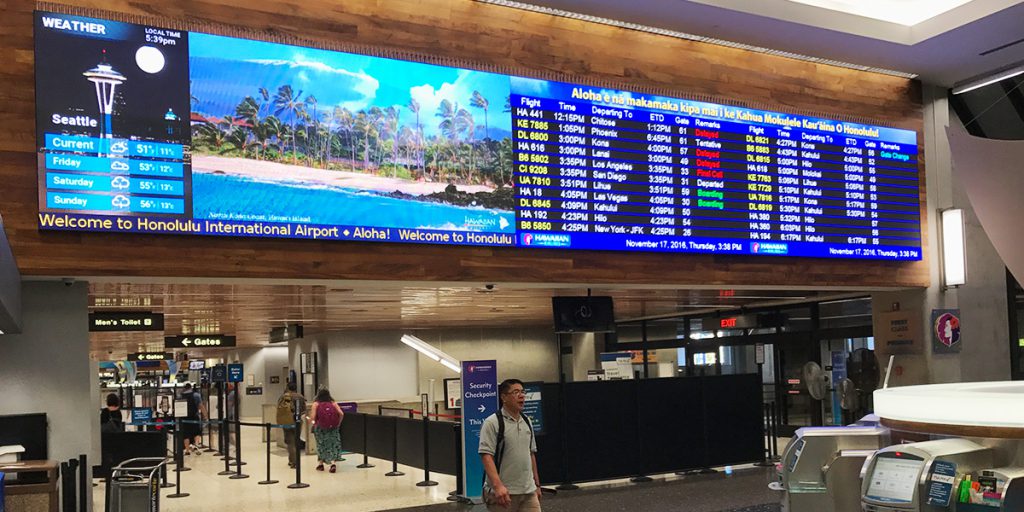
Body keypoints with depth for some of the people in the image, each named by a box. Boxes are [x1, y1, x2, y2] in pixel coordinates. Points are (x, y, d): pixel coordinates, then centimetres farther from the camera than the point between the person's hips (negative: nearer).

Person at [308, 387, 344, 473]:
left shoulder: (316, 404, -1)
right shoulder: (333, 403, 4)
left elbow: (313, 417, -8)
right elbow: (341, 414, -6)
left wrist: (310, 421, 14)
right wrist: (338, 423, 8)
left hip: (320, 428, -1)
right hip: (333, 428, 1)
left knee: (321, 445, 15)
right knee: (333, 445, 4)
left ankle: (321, 464, 22)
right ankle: (333, 463, -14)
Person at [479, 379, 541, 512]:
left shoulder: (527, 422, 14)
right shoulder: (492, 423, -9)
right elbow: (486, 455, -17)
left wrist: (537, 484, 20)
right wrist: (497, 485, -28)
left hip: (529, 491, 6)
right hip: (503, 491, -6)